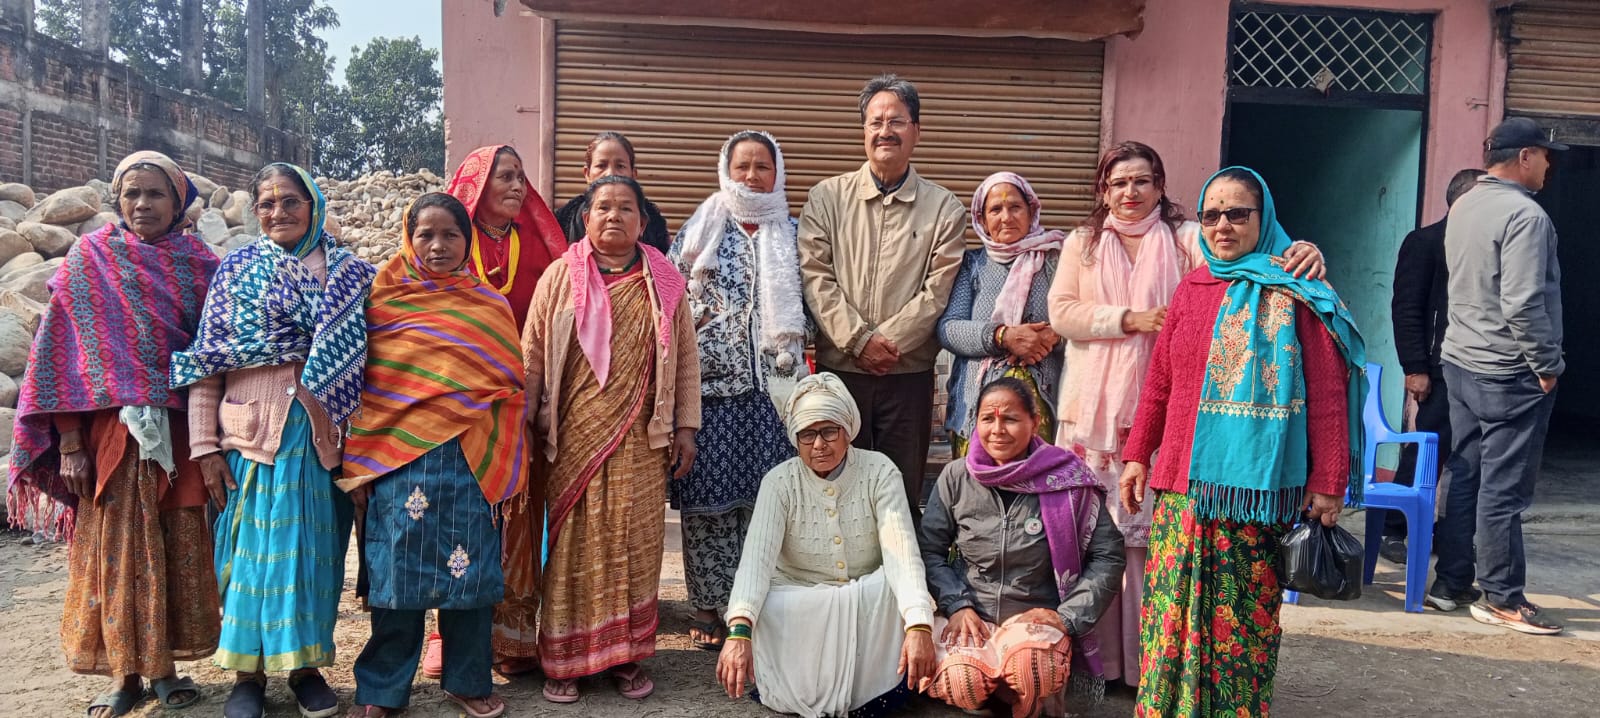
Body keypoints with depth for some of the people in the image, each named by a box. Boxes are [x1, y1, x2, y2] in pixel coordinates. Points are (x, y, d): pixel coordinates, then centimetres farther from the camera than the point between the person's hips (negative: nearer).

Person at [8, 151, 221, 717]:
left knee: (181, 544, 6)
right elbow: (64, 353, -1)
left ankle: (165, 666, 19)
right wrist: (70, 443, -8)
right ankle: (124, 672, 17)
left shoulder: (200, 264, 5)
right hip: (113, 429, -1)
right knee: (117, 545, 4)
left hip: (184, 430, 1)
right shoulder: (90, 259, 2)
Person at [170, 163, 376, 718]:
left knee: (312, 547, 7)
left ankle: (305, 664, 21)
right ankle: (249, 670, 19)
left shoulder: (350, 273, 6)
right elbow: (206, 362, 1)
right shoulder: (236, 268, 5)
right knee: (252, 545, 4)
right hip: (250, 430, 0)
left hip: (322, 435, 1)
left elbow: (363, 360, 5)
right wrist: (205, 445, -5)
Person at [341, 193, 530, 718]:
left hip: (470, 459, 1)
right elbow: (360, 382, 3)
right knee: (398, 572, 5)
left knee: (469, 571, 6)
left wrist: (507, 465, 1)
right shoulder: (385, 298, 4)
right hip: (397, 457, -1)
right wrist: (359, 465, -1)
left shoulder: (490, 306, 8)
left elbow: (510, 388, 7)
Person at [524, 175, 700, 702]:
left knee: (633, 543, 5)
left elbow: (686, 360, 7)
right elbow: (532, 356, 3)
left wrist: (685, 427, 4)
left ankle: (627, 654, 18)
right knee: (572, 543, 5)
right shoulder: (560, 276, 3)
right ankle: (563, 658, 16)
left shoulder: (665, 282, 5)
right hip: (572, 438, -1)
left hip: (640, 440, 1)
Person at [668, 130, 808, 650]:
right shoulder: (701, 228, 7)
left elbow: (804, 309, 13)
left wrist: (802, 370, 5)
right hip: (710, 379, -1)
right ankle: (708, 605, 13)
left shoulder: (791, 233, 12)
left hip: (772, 382, 1)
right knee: (708, 493, 1)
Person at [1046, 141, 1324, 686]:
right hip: (1095, 412, 2)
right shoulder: (1082, 243, 11)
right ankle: (1092, 653, 16)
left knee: (1157, 528, 1)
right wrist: (1130, 319, -10)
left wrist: (1296, 254, -35)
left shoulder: (1186, 238, 3)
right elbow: (1061, 312, 0)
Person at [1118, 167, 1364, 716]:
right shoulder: (1192, 288, 10)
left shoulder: (1295, 294, -2)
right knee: (1171, 612, 6)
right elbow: (1159, 382, 13)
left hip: (1256, 484, -4)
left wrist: (1328, 483, -9)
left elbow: (1328, 395, -6)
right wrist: (1137, 455, 10)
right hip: (1183, 483, 4)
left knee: (1243, 618, 5)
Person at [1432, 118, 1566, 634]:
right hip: (1510, 373, -9)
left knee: (1464, 477, 14)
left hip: (1461, 361, 9)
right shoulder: (1524, 214, -17)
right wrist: (1547, 364, -11)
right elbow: (1524, 304, -23)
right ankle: (1501, 597, 8)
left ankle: (1451, 583, 20)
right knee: (1504, 489, -1)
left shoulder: (1463, 208, 10)